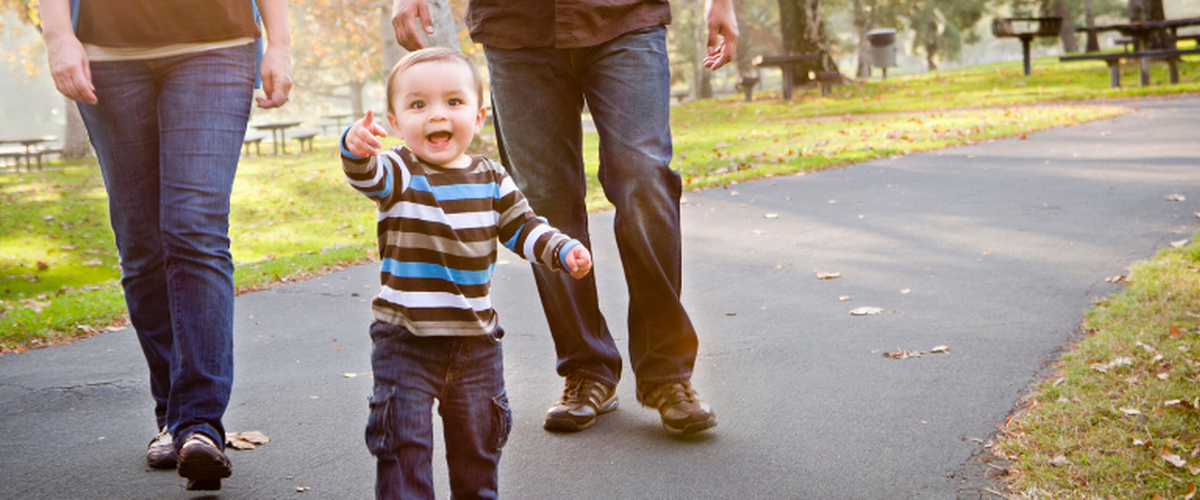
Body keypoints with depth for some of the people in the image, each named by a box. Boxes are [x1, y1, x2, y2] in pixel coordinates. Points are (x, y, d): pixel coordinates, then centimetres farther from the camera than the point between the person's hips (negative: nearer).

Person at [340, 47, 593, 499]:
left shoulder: (492, 180, 2)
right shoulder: (398, 173, -10)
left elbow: (522, 228, 9)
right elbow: (368, 175, -32)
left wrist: (563, 251, -8)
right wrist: (357, 150, -55)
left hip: (476, 339, 4)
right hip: (405, 341, -4)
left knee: (478, 437, 18)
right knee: (404, 438, -3)